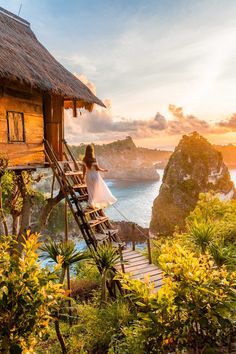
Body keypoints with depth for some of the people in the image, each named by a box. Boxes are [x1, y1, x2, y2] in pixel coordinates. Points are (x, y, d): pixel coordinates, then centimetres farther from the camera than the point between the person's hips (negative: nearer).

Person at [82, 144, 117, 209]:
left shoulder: (84, 160, -7)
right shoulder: (93, 159, -21)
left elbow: (84, 169, -1)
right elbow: (97, 168, -17)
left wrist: (83, 176, 10)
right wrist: (103, 170, 1)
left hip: (88, 176, 5)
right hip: (95, 176, -4)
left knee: (91, 191, 18)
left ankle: (91, 203, 26)